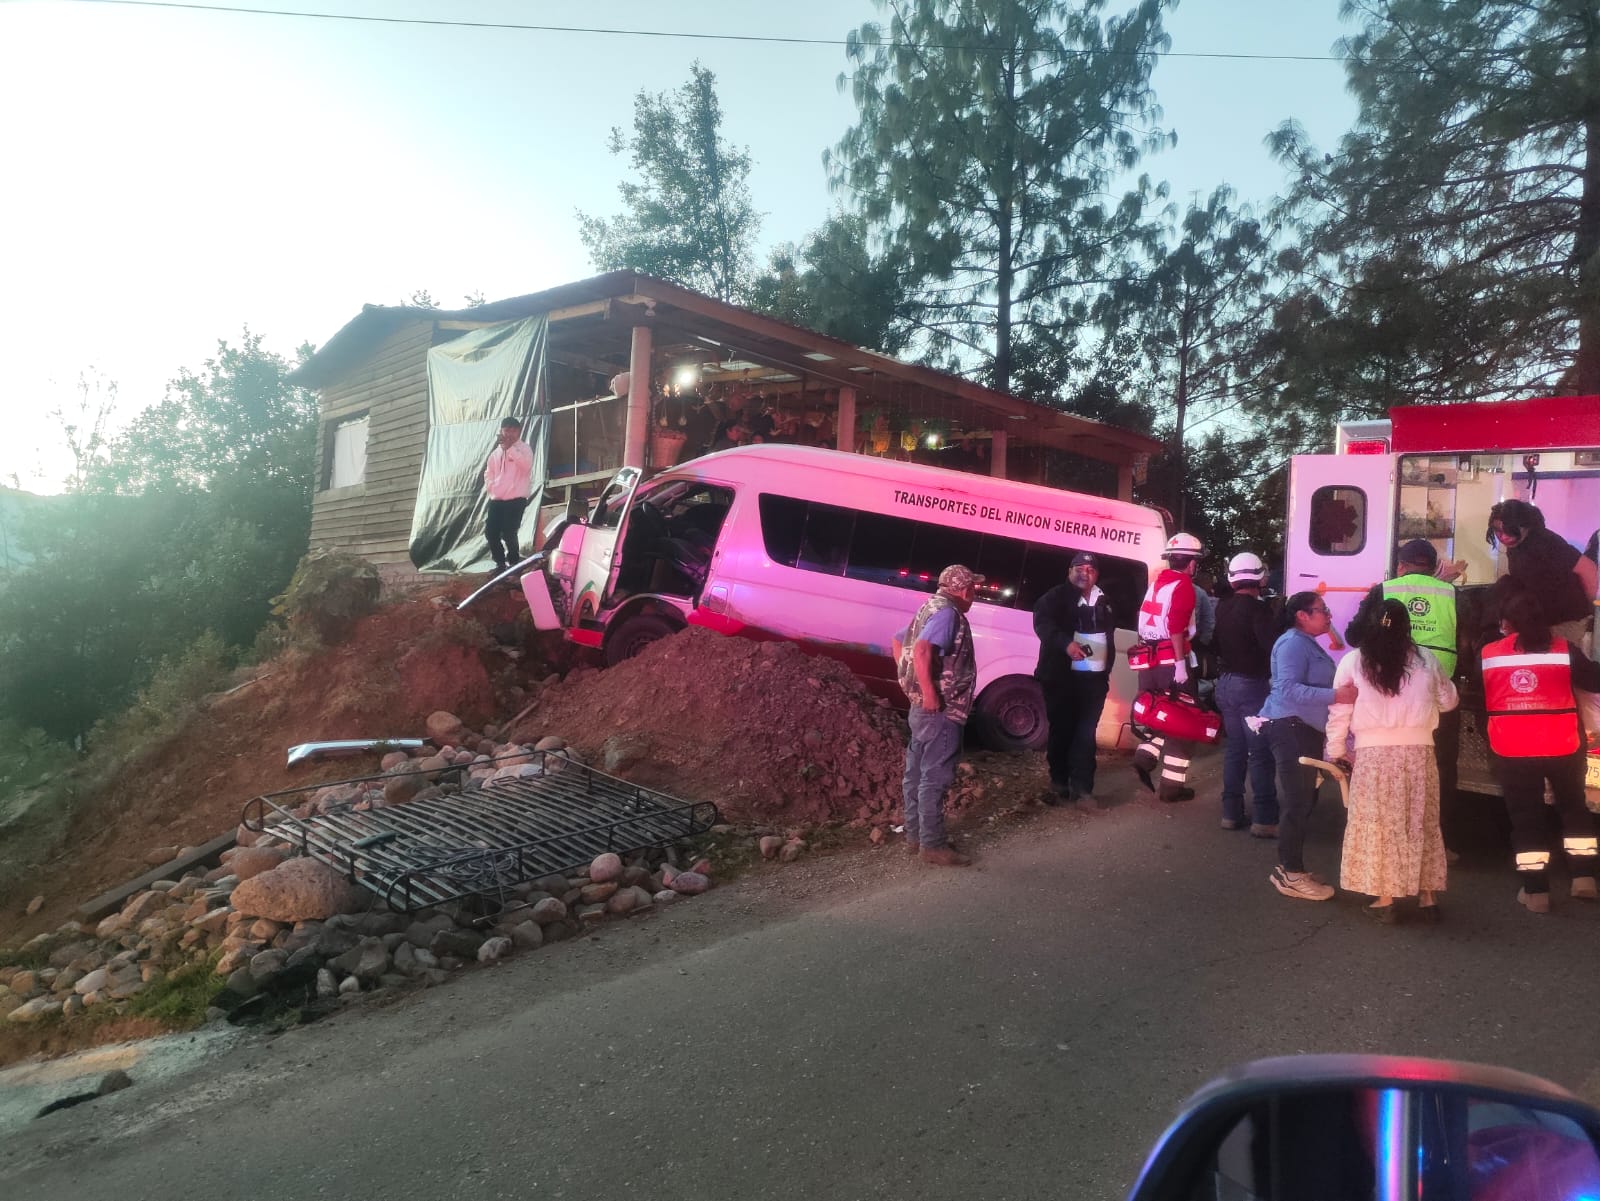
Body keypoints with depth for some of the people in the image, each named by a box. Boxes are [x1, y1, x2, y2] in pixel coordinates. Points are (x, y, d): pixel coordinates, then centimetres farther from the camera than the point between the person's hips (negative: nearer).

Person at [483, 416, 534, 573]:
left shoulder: (524, 448, -1)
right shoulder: (496, 452, 16)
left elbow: (526, 465, -21)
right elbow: (489, 472, 21)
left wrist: (510, 448, -23)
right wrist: (491, 486, 2)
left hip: (516, 499, -6)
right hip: (496, 499, 6)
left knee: (508, 533, -13)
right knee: (491, 532, 2)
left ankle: (514, 562, 7)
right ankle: (500, 563, 17)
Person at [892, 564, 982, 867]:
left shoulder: (931, 608, 14)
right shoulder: (947, 613, -16)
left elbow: (898, 642, 24)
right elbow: (922, 650, -31)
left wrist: (912, 683, 19)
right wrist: (930, 693, -29)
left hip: (922, 708, 10)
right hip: (940, 710, -10)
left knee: (917, 772, 14)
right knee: (935, 777, -5)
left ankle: (915, 835, 24)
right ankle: (932, 845, 0)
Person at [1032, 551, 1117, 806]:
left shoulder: (1104, 602, 17)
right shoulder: (1056, 597, 0)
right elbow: (1043, 623, -15)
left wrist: (1107, 669, 21)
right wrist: (1066, 643, -31)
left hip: (1094, 678, 4)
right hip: (1061, 676, -4)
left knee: (1086, 733, 1)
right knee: (1061, 731, 3)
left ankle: (1081, 787, 3)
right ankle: (1059, 784, 15)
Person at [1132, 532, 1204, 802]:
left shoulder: (1157, 582, 16)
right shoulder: (1183, 585, -8)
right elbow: (1176, 626, -21)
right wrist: (1180, 663, -22)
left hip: (1150, 660, 8)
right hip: (1171, 660, -7)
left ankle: (1146, 756, 1)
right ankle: (1172, 784, 3)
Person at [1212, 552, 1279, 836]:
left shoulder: (1222, 607, 6)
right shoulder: (1258, 608, -15)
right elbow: (1274, 645, -22)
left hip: (1226, 682, 7)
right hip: (1252, 684, -7)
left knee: (1234, 748, 12)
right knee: (1261, 753, -3)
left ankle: (1231, 812, 15)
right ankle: (1264, 818, -4)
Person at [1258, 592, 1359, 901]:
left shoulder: (1307, 643, 17)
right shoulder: (1293, 643, -16)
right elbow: (1288, 689, -27)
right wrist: (1334, 695, -32)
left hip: (1305, 728, 11)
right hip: (1290, 727, -11)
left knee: (1303, 799, 14)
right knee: (1297, 801, -8)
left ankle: (1289, 868, 23)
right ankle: (1292, 876, -2)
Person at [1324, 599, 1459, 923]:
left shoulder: (1353, 661, -4)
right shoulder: (1426, 659, 2)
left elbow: (1340, 710, 0)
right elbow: (1448, 701, 17)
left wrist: (1336, 748, 13)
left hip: (1373, 754, -2)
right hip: (1418, 752, 2)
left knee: (1379, 824, 8)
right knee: (1421, 823, 15)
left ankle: (1385, 899, 13)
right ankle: (1427, 896, 24)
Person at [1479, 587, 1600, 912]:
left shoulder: (1489, 654, -1)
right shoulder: (1562, 648, -4)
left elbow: (1477, 700, 9)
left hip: (1512, 751, -1)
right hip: (1562, 747, 1)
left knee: (1525, 817, 8)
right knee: (1573, 807, 23)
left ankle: (1536, 891, 9)